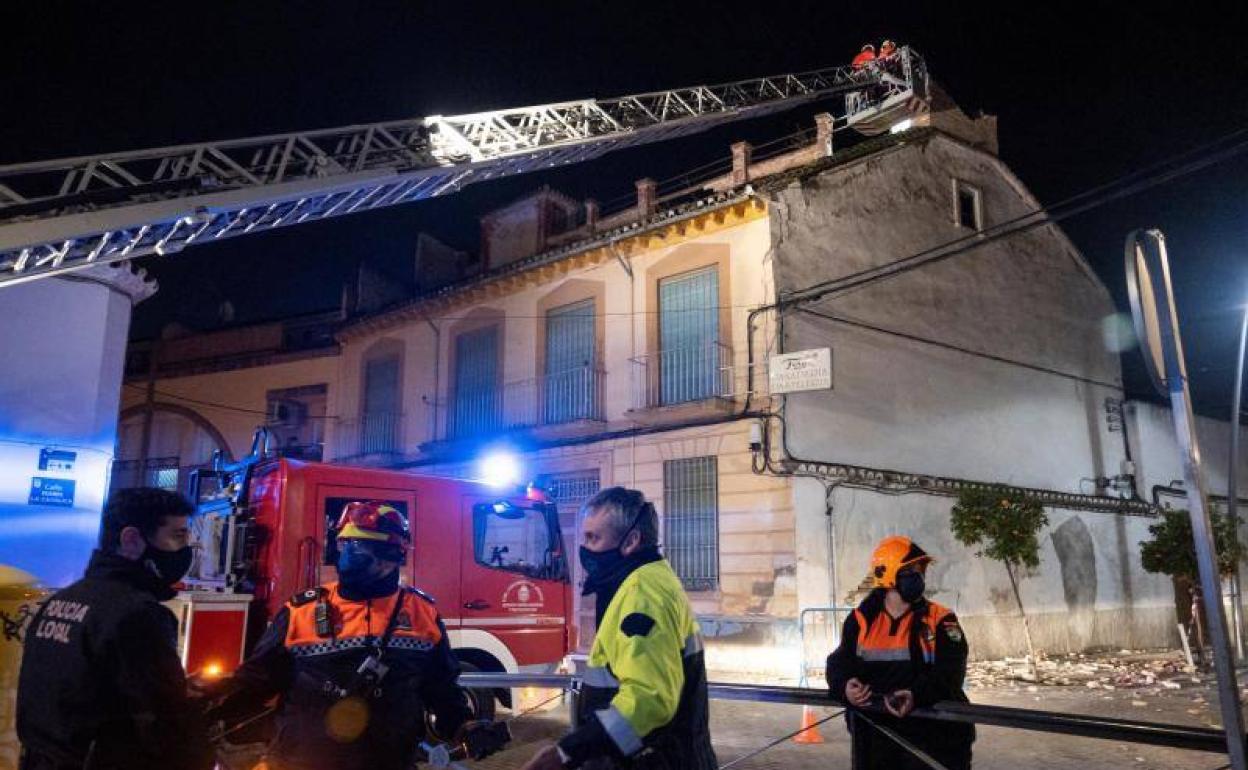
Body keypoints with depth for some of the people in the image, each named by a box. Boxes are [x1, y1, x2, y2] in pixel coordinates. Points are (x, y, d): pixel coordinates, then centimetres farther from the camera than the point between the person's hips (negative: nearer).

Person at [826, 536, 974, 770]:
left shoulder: (939, 620, -4)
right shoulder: (861, 620, 4)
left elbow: (949, 672, -15)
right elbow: (839, 662, 2)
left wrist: (917, 695, -34)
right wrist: (845, 686, -22)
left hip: (929, 733, -2)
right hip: (874, 736, 3)